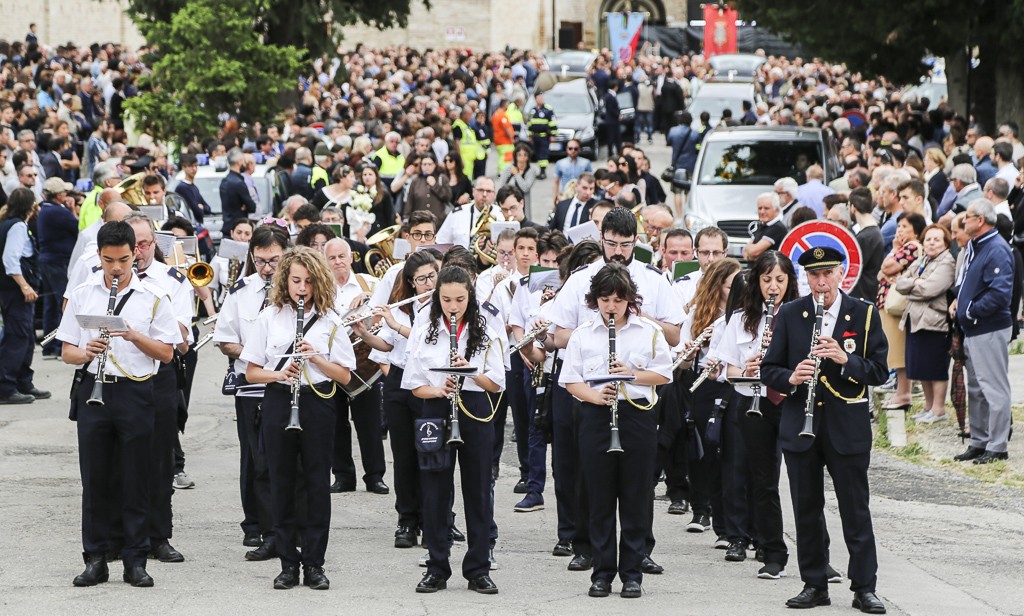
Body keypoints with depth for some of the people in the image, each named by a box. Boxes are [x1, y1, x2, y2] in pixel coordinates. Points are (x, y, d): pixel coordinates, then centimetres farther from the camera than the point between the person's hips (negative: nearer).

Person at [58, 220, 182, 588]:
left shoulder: (152, 297, 2)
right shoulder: (82, 294, 6)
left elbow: (166, 353, 1)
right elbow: (66, 352, 7)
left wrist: (134, 336, -15)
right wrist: (86, 353, -15)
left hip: (135, 392, -1)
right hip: (93, 390, 1)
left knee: (135, 481, 2)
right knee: (95, 478, 3)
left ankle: (135, 561, 8)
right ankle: (96, 559, 10)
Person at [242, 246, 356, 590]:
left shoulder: (329, 320, 3)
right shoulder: (269, 317, 4)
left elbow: (345, 376, 1)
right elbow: (251, 372, 4)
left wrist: (316, 357, -15)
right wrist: (278, 374, -15)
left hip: (317, 403, 0)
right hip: (278, 403, 0)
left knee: (317, 483, 0)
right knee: (282, 483, 2)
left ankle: (314, 564, 7)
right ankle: (288, 564, 8)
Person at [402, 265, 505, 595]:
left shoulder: (485, 332, 2)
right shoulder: (424, 333, 3)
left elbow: (496, 384, 1)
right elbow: (415, 385, 2)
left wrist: (471, 372, -17)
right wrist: (437, 390, -17)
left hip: (475, 414, 0)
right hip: (437, 412, 0)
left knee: (477, 491, 3)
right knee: (435, 491, 2)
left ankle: (478, 570, 10)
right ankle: (437, 569, 10)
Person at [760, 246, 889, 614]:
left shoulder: (864, 315, 1)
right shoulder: (789, 315, 5)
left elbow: (879, 371, -3)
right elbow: (769, 370, 4)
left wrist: (845, 360, -20)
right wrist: (791, 378, -17)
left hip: (848, 427, -2)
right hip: (800, 427, 2)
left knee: (856, 511, 0)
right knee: (807, 510, 7)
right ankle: (814, 584, 15)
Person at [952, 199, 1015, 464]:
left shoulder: (997, 250, -19)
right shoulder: (973, 246, 12)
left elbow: (1000, 293, -26)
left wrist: (970, 311, -19)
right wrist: (958, 301, 7)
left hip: (990, 330, -10)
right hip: (972, 330, 10)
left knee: (994, 388, -4)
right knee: (976, 389, 17)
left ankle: (997, 447, 1)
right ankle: (979, 442, 26)